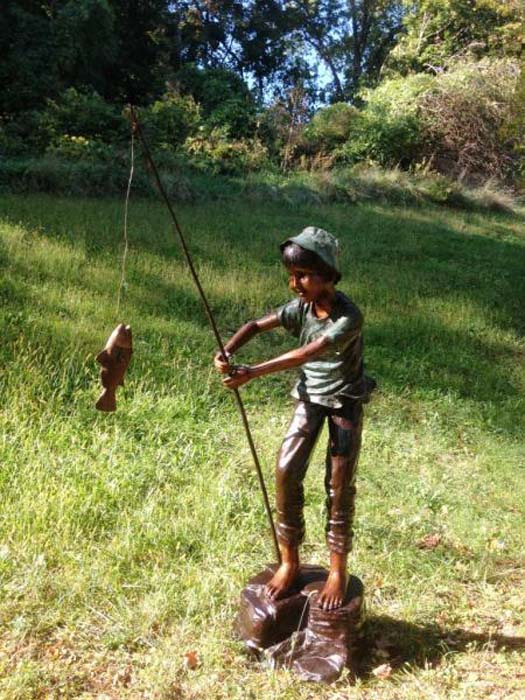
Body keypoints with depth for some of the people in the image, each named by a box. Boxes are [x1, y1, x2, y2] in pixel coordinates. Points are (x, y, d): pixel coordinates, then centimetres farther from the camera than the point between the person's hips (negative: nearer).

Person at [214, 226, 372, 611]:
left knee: (340, 484, -2)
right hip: (310, 396, 5)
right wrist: (228, 352, -29)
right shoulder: (301, 307, -9)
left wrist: (252, 373, -43)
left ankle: (339, 568, 15)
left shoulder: (349, 318, -27)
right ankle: (289, 561, 11)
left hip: (346, 401, -4)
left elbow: (305, 354, -36)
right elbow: (257, 325, -8)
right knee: (287, 471, -5)